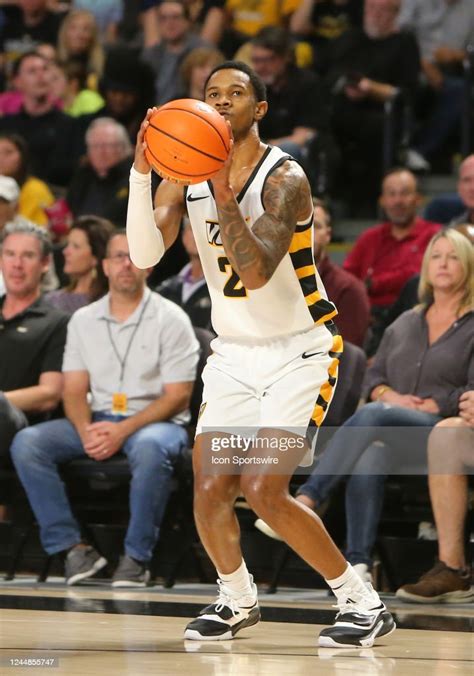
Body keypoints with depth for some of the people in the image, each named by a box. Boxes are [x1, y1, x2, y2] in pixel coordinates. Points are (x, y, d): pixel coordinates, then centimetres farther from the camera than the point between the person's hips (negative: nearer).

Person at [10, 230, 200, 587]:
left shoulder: (170, 319, -1)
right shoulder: (83, 320, 12)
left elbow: (177, 396, -7)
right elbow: (74, 390, 8)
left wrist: (123, 430, -20)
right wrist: (86, 432, -14)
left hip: (153, 421, -4)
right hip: (97, 420, 4)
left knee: (150, 448, -41)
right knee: (27, 443, -20)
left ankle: (137, 556, -29)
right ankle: (71, 546, -20)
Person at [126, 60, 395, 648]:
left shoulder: (283, 178, -18)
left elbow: (256, 272, -30)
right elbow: (144, 255, -17)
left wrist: (225, 196, -40)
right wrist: (140, 173, -28)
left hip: (300, 351, -5)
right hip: (233, 352, 5)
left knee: (263, 490, -16)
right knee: (210, 491, -5)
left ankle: (364, 604, -2)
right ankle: (236, 600, 23)